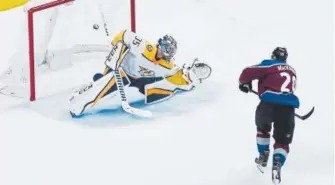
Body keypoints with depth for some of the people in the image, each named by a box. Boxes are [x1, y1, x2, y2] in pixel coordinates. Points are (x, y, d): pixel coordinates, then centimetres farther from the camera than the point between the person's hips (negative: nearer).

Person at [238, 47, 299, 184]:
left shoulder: (269, 65, 9)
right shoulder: (292, 71, 26)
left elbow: (249, 72, -1)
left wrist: (244, 83, 19)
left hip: (269, 102, -2)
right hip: (288, 106, 3)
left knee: (263, 128, 29)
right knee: (282, 141, 12)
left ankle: (263, 157, 33)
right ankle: (277, 164, -11)